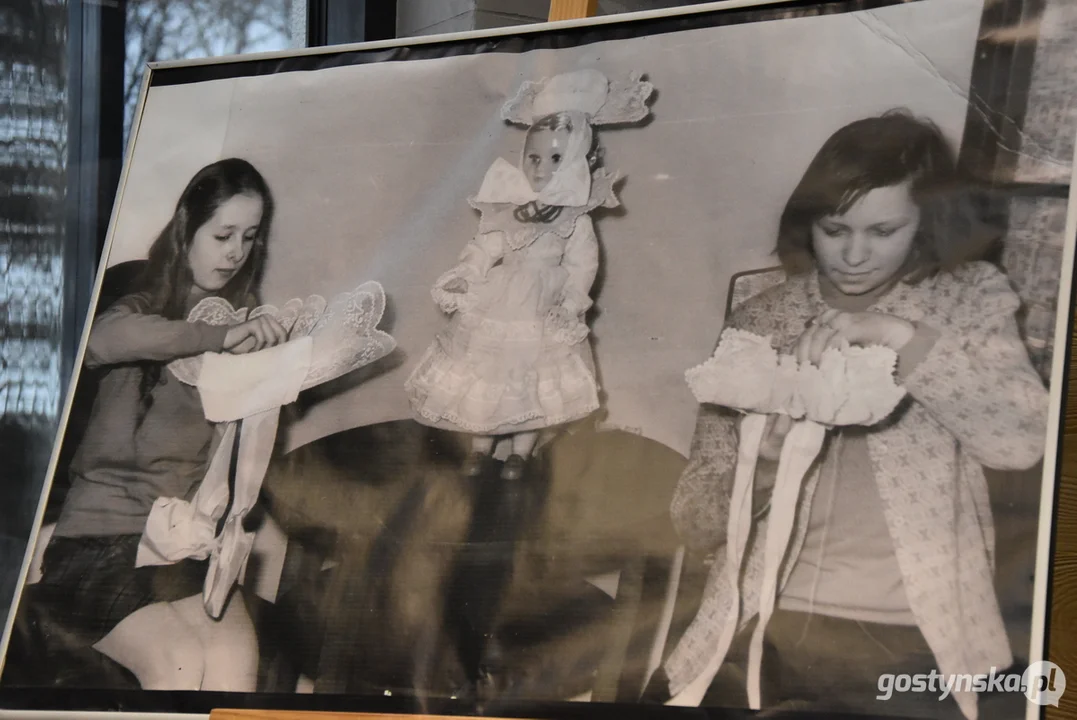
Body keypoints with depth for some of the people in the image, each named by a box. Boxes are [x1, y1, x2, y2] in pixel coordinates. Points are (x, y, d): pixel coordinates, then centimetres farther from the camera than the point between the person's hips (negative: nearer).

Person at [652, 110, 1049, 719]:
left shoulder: (970, 301, 7)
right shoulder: (761, 321, 9)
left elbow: (1026, 439, -10)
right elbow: (698, 523, 6)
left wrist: (902, 338, -16)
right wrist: (768, 452, -14)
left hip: (912, 640, -2)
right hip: (763, 625, 2)